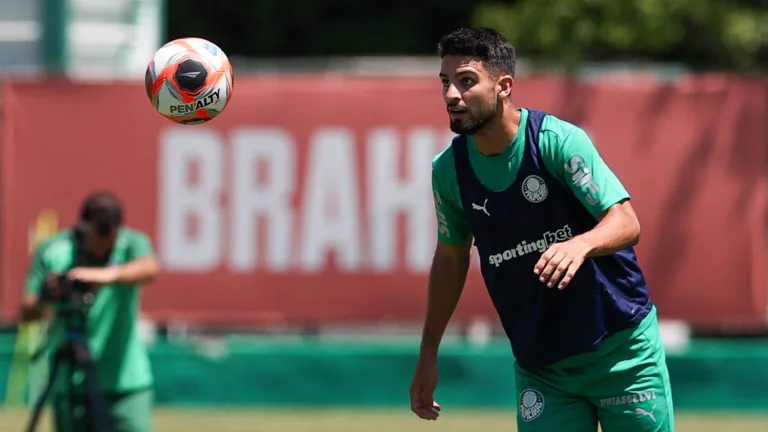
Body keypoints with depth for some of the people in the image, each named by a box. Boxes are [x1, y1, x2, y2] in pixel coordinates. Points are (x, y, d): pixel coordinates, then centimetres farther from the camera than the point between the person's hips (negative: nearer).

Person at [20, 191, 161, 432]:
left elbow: (150, 268, -28)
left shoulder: (132, 244, -4)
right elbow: (26, 311, -4)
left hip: (126, 383, -1)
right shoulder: (52, 251, -1)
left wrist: (107, 275, -46)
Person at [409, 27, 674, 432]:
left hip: (620, 349, -3)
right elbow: (450, 258, 13)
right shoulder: (448, 169, -3)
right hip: (538, 366, 3)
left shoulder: (558, 140, -17)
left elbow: (627, 223, -22)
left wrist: (581, 244, -44)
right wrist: (428, 354, 15)